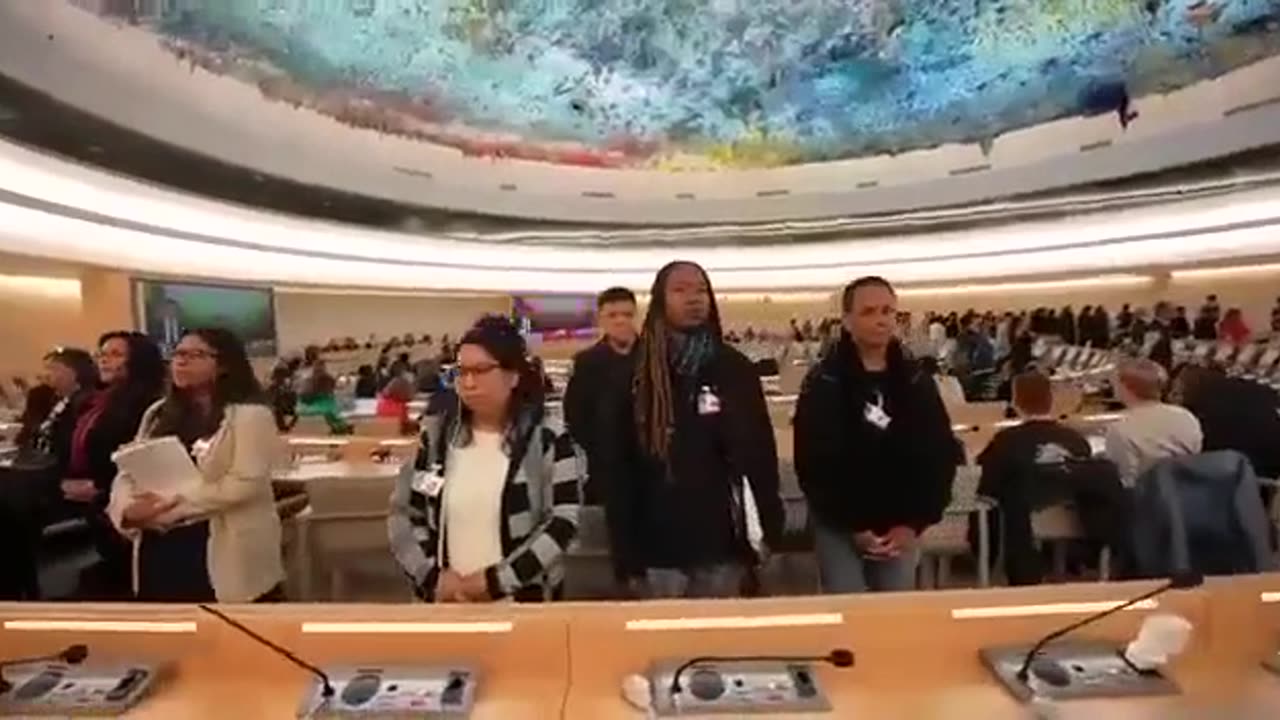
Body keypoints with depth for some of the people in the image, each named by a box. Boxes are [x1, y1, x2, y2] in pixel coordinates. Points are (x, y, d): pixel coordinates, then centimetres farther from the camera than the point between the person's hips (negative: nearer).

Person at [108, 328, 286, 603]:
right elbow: (128, 473, 10)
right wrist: (128, 510, -11)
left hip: (224, 556, -7)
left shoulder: (250, 415, -7)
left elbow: (245, 483, -17)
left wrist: (173, 506, -19)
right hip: (159, 549, 7)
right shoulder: (157, 413, 17)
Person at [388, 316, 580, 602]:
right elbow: (402, 516, 4)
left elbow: (563, 523, -12)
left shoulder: (547, 440, -9)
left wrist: (497, 581, -17)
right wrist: (433, 576, -8)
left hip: (523, 604, -3)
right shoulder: (437, 439, 1)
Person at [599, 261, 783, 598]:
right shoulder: (633, 376, -1)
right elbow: (615, 468, -2)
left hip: (722, 545, 1)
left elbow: (760, 454, 5)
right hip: (657, 548, -1)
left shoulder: (735, 369, 4)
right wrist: (625, 551, -5)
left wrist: (768, 528, -1)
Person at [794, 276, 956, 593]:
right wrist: (854, 526, -12)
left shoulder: (916, 381, 3)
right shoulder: (824, 383, -8)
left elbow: (940, 456, 2)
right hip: (840, 527, -3)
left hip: (900, 527, 3)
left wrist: (915, 523, -6)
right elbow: (814, 465, -11)